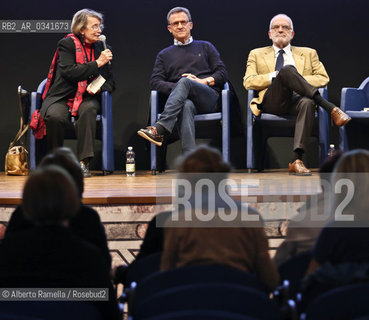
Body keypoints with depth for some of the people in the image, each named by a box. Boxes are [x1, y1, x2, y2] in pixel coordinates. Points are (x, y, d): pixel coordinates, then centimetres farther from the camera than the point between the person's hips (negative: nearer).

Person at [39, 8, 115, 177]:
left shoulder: (100, 47, 12)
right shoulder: (67, 44, -2)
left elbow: (110, 82, 15)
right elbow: (69, 72, -18)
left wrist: (99, 87, -9)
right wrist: (97, 63, -18)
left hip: (86, 98, 3)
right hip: (61, 98, -3)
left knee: (89, 109, -34)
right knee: (55, 116, -35)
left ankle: (83, 162, -32)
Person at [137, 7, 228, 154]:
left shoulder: (205, 47, 25)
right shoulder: (164, 55, 27)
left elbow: (222, 73, 15)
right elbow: (155, 82, 13)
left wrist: (203, 81, -5)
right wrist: (177, 88, -6)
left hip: (208, 99, 0)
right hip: (184, 99, 0)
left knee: (184, 82, -34)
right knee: (186, 106, -40)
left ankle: (160, 129, -48)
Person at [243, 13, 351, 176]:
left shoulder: (308, 53, 28)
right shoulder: (257, 54, 25)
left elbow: (323, 78, 17)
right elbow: (248, 82, 10)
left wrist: (301, 81, -2)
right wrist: (275, 76, -4)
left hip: (297, 100, 1)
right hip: (272, 101, -1)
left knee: (308, 103, -39)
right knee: (287, 69, -31)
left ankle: (296, 160, -50)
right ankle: (331, 109, -35)